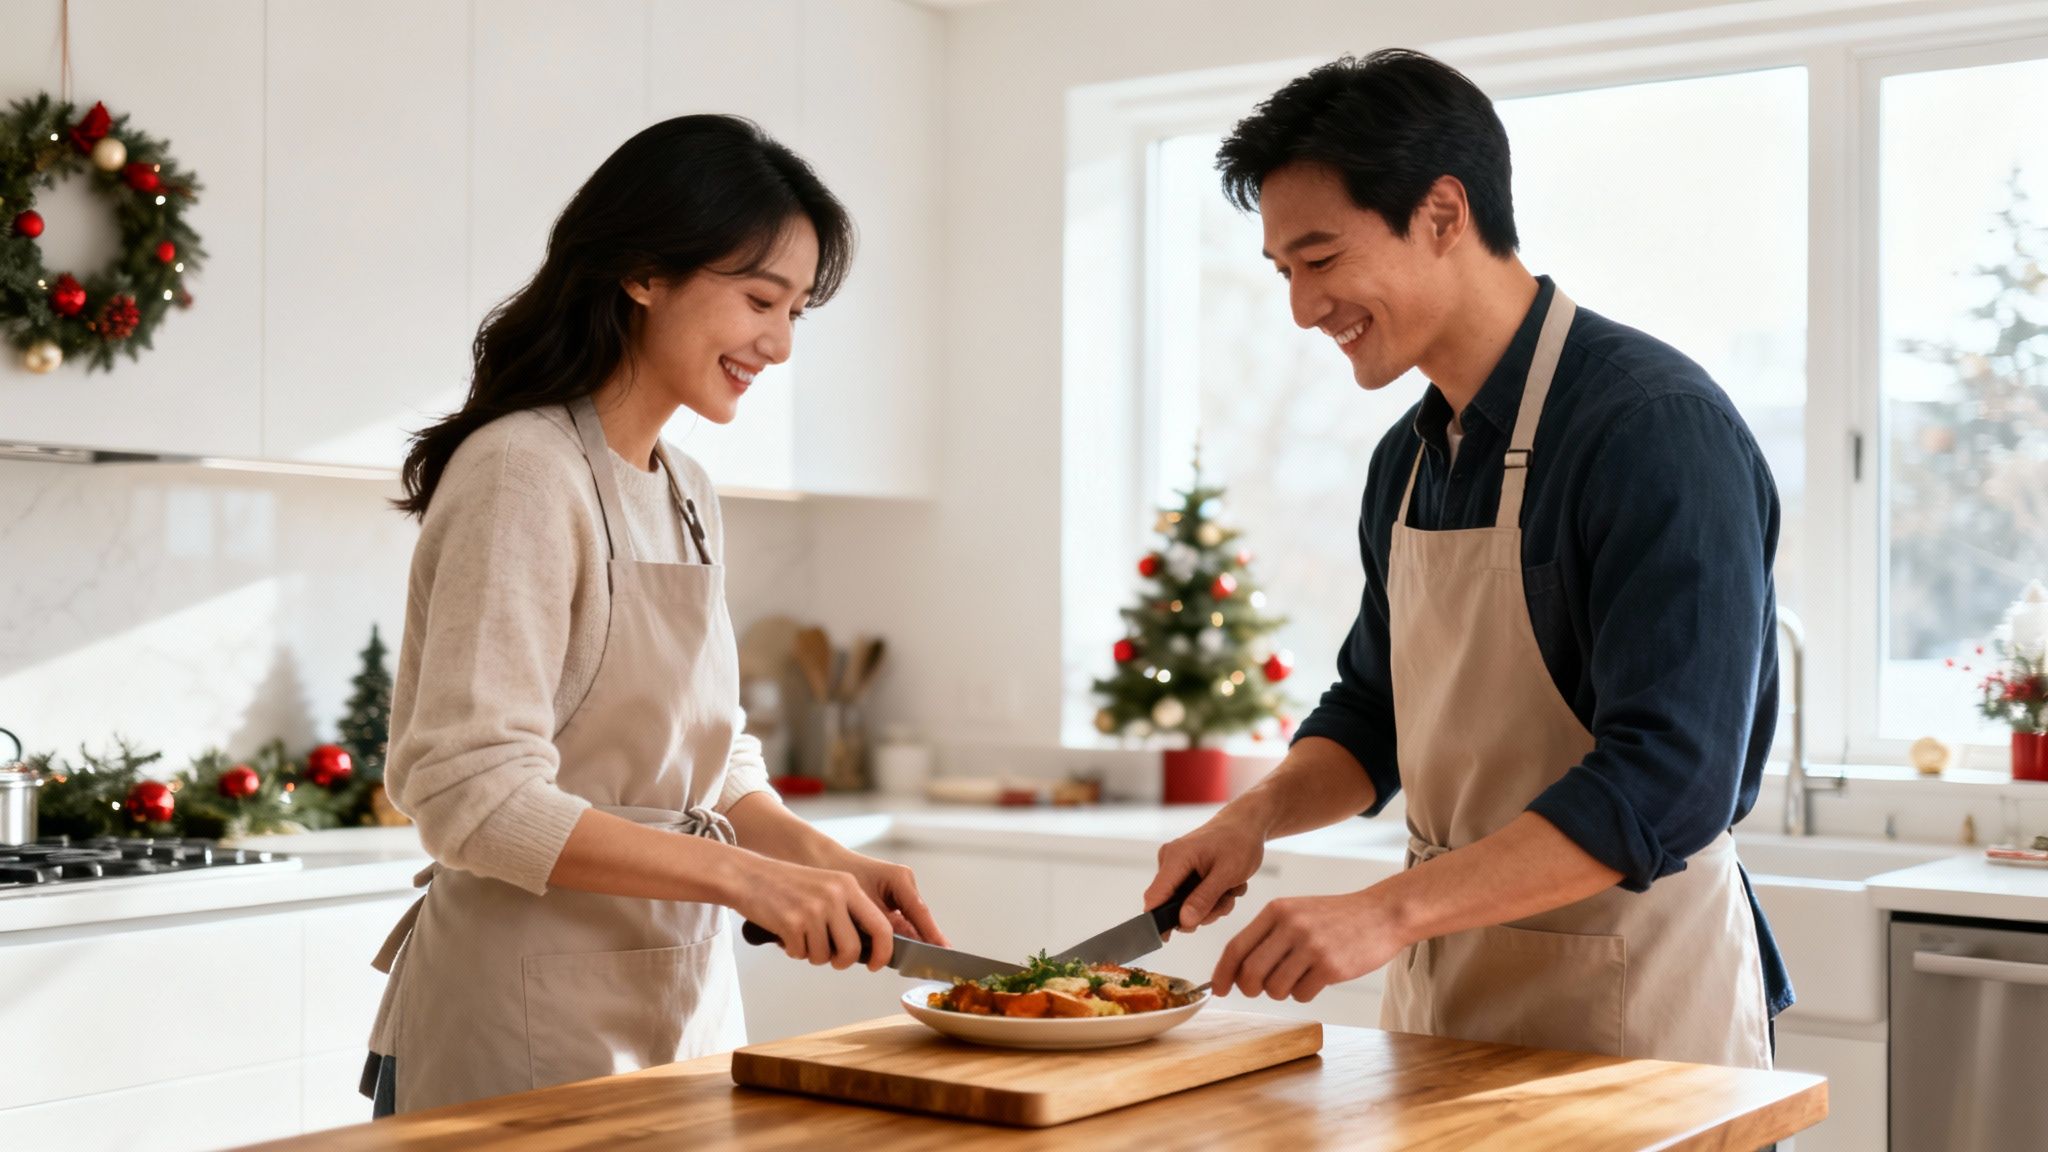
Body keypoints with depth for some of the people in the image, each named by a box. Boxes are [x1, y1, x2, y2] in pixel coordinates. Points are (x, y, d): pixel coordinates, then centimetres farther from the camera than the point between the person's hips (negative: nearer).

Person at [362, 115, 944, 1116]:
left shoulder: (686, 494, 11)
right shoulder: (524, 472, -16)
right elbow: (473, 798, -22)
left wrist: (821, 860, -4)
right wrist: (744, 876, -25)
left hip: (681, 1009, 8)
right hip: (531, 1027, -8)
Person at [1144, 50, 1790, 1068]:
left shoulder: (1660, 429, -20)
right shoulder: (1406, 459, 6)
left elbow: (1668, 781, -27)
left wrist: (1390, 909, -32)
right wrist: (1255, 815, -2)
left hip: (1634, 1004, -7)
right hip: (1438, 994, 8)